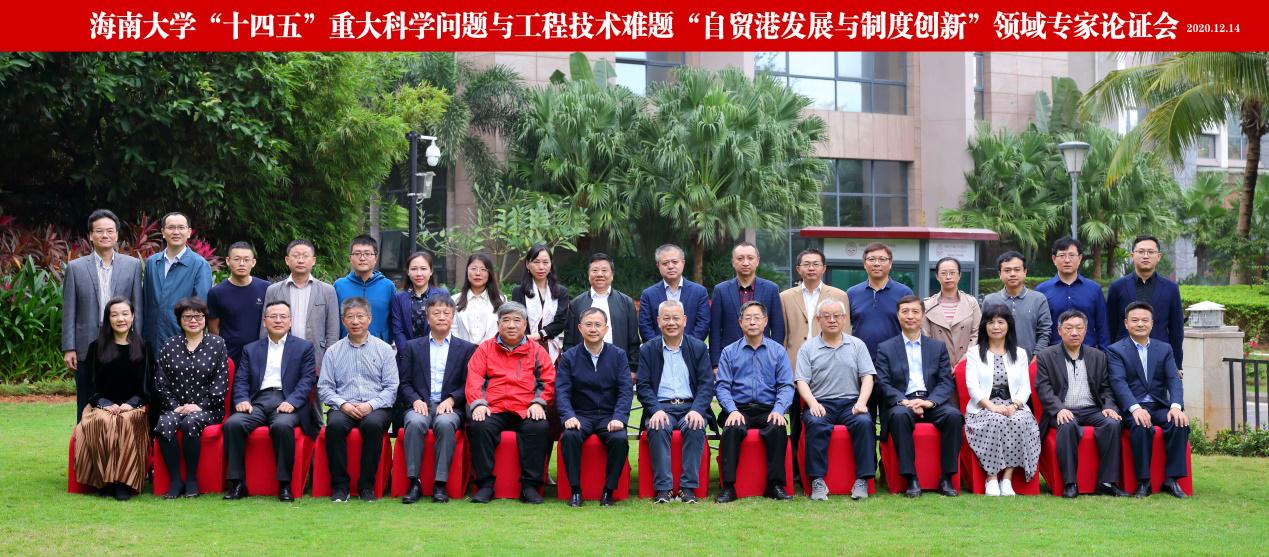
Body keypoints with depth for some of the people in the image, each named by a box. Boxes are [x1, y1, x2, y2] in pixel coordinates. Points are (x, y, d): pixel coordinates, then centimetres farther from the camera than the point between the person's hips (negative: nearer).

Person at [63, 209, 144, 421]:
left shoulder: (132, 265, 6)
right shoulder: (75, 268, 5)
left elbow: (138, 308, 6)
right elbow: (69, 312, 4)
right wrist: (68, 348, -2)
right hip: (87, 347, 0)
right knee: (86, 409, 5)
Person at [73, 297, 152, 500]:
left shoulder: (142, 347, 12)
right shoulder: (97, 347, 12)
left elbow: (147, 385, 8)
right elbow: (91, 383, 8)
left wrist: (131, 404, -10)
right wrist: (106, 404, -10)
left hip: (134, 407, -1)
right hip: (103, 406, 1)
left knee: (126, 421, -35)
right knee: (103, 421, -34)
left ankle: (124, 483, -34)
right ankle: (106, 481, -30)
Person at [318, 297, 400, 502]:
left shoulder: (384, 349, 11)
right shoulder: (333, 352, 15)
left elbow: (392, 387, 4)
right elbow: (324, 387, 9)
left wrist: (371, 405, -12)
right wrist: (343, 404, -9)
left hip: (376, 407, -1)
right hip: (343, 407, 1)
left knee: (373, 424, -35)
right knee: (335, 424, -33)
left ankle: (366, 486, -25)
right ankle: (339, 485, -24)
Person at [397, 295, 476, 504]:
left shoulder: (466, 349, 16)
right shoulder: (412, 347, 18)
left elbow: (468, 385, 7)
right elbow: (404, 383, 10)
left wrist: (451, 400, -10)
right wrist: (415, 400, -9)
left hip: (450, 407, -1)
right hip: (420, 405, 1)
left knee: (445, 423, -36)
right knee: (415, 422, -34)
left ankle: (440, 484, -32)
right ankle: (414, 482, -29)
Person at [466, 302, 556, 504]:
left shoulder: (537, 351, 18)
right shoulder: (485, 349, 18)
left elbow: (549, 381, 11)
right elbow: (473, 379, 8)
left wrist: (538, 403, -6)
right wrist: (478, 403, -9)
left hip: (526, 411, 0)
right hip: (493, 410, 0)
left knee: (539, 427, -32)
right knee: (480, 426, -32)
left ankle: (530, 485, -23)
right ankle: (485, 485, -23)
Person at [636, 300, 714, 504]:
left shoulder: (699, 348, 11)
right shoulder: (647, 349, 11)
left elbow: (707, 384, 3)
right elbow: (642, 386, 3)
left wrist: (697, 410, -15)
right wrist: (656, 410, -16)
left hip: (690, 405, 0)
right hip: (660, 406, 0)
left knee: (695, 428, -32)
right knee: (658, 429, -33)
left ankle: (688, 487, -28)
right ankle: (663, 488, -32)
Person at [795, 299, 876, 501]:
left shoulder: (857, 345, 16)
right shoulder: (808, 348, 12)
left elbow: (867, 377, 8)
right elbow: (801, 381, 4)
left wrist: (861, 402, -9)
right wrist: (813, 403, -15)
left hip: (850, 403, 1)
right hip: (820, 403, -1)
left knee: (864, 422, -31)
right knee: (816, 424, -34)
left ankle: (862, 479, -25)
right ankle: (818, 481, -29)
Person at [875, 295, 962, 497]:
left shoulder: (938, 346, 17)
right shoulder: (885, 348, 12)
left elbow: (947, 382, 7)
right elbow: (883, 384, 2)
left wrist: (929, 402, -13)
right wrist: (905, 402, -17)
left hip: (931, 402, 2)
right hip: (901, 402, -2)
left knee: (953, 415, -30)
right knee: (899, 415, -36)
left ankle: (946, 478, -22)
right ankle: (911, 479, -33)